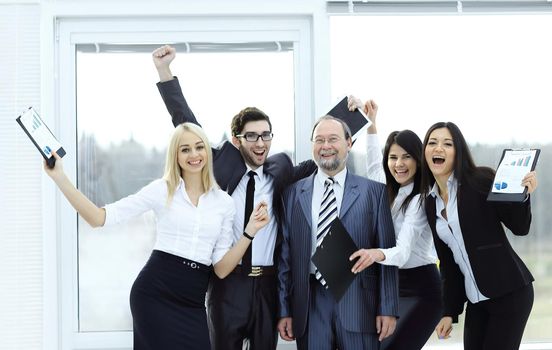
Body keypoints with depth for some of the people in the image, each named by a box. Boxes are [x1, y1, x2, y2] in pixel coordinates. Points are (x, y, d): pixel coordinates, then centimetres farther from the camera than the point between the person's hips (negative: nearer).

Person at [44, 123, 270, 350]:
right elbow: (100, 218, -5)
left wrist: (250, 231, -6)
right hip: (155, 293, -3)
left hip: (192, 303, 3)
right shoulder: (161, 190, 0)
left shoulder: (224, 202, 8)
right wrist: (59, 177, -12)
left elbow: (221, 269, 5)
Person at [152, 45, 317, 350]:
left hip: (268, 284, 2)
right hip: (227, 282, -1)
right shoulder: (222, 164, 1)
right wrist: (164, 72, -6)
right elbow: (187, 125, 0)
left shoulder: (281, 170, 6)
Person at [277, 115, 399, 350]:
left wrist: (388, 309, -3)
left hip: (357, 302, -1)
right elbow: (286, 254, 9)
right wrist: (284, 310, 6)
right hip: (310, 304, 2)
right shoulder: (294, 193, 9)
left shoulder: (374, 191, 4)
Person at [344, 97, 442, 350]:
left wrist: (379, 253, -48)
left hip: (421, 290, -8)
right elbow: (373, 165, 24)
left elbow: (404, 250, -26)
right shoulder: (388, 192, 7)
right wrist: (370, 123, 14)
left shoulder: (420, 199, -15)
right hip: (390, 286, 8)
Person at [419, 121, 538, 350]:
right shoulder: (430, 202, 10)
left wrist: (522, 195, -25)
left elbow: (519, 227, -7)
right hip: (475, 299, 6)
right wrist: (449, 311, 12)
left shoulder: (481, 181, -8)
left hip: (509, 292, -6)